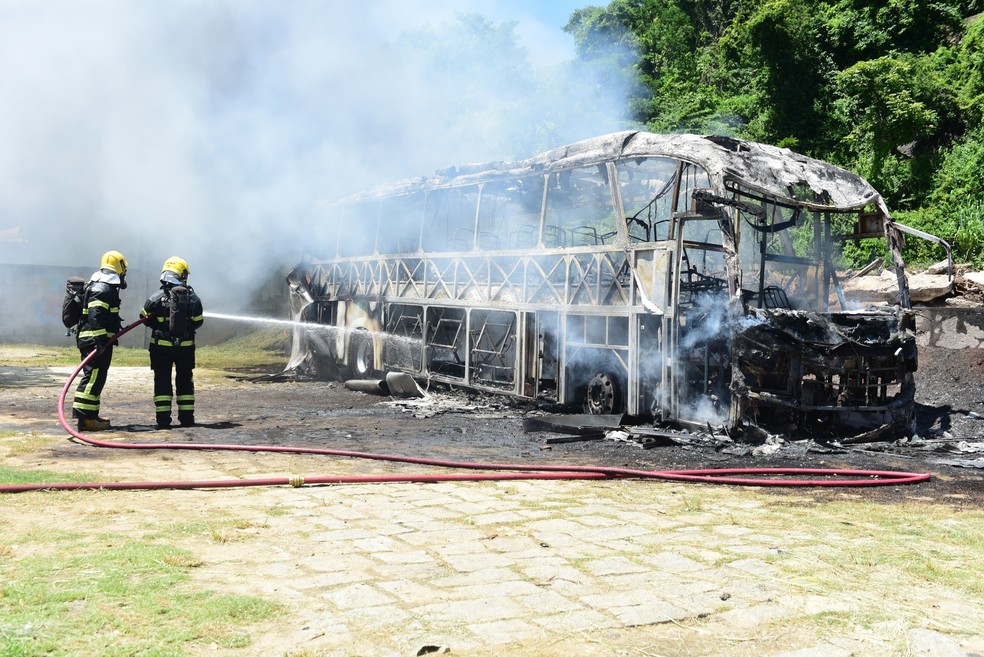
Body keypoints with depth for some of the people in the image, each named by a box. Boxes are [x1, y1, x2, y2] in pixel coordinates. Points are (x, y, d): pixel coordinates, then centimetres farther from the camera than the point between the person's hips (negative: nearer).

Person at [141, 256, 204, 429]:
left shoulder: (157, 298, -12)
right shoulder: (193, 298, -8)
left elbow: (145, 318, 1)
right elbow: (198, 322, 2)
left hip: (161, 346, -1)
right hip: (186, 346, 1)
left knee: (162, 381, 6)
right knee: (185, 381, 13)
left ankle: (163, 419, 3)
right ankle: (187, 418, 15)